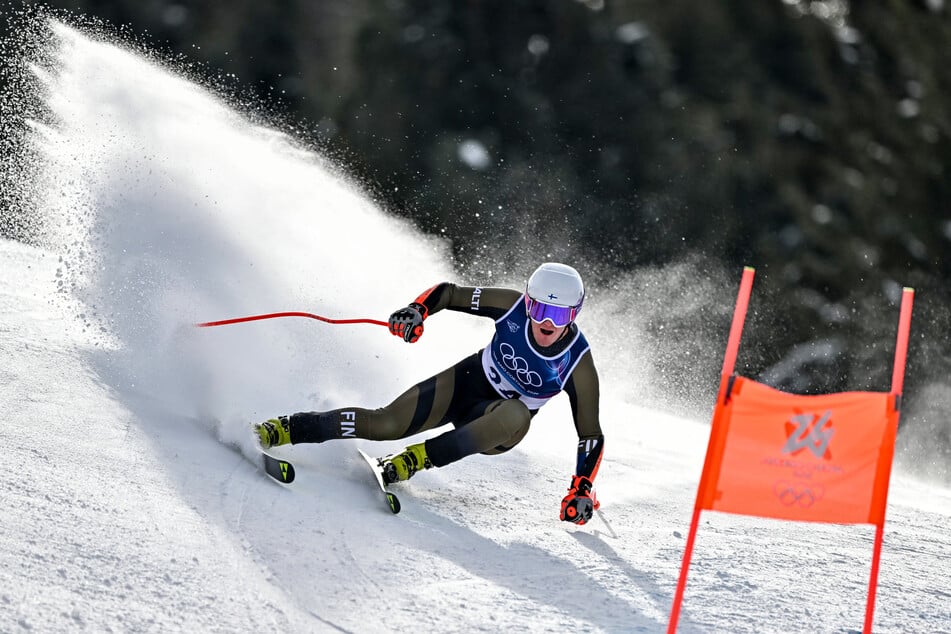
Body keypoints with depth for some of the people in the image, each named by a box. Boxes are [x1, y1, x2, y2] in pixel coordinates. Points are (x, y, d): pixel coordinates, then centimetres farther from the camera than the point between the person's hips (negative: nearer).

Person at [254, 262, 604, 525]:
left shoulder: (578, 365, -24)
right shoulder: (513, 305, -20)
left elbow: (591, 435, -15)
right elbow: (448, 292, -7)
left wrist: (581, 490, -25)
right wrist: (417, 310, -27)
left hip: (497, 427, -1)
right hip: (466, 381, 1)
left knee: (516, 415, -38)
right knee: (385, 424, -20)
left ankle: (417, 459, -30)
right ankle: (283, 429, -12)